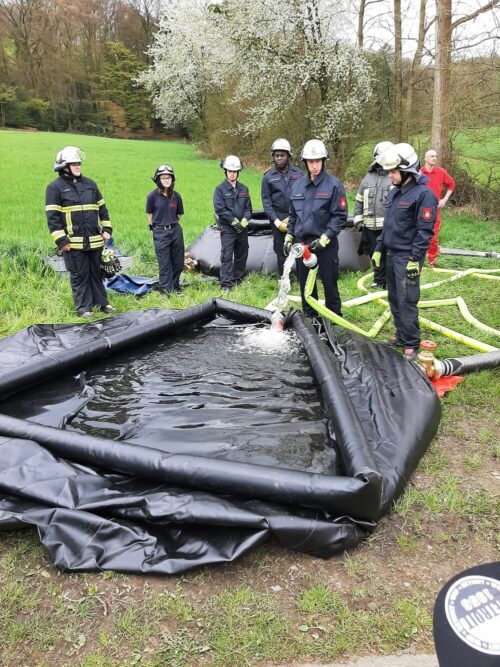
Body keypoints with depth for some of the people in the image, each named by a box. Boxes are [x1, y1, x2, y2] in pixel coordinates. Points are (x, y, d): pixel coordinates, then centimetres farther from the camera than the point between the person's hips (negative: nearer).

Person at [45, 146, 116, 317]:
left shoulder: (90, 184, 13)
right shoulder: (55, 187, -3)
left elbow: (102, 208, 18)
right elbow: (52, 217, -7)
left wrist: (106, 229, 8)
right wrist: (61, 240, -13)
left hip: (95, 240, 5)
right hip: (73, 242, -5)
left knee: (97, 273, 13)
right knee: (79, 276, 2)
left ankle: (102, 302, 23)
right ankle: (83, 308, 10)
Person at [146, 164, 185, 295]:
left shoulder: (176, 196, 2)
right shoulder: (153, 196, -7)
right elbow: (149, 214, 4)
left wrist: (173, 224, 11)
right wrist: (156, 226, 4)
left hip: (176, 231, 4)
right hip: (160, 232, -4)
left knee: (178, 262, 9)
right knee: (164, 264, 0)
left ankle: (175, 287, 26)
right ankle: (166, 290, 10)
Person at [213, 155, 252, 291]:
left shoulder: (244, 189, 10)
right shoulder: (220, 189, -3)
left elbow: (248, 208, 9)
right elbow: (220, 209, -11)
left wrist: (244, 221, -10)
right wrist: (235, 222, -14)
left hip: (242, 228, 5)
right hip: (227, 229, -5)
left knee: (242, 255, 11)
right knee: (227, 256, -7)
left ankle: (238, 279, 24)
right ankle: (226, 284, -6)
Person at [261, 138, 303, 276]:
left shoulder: (298, 173, 3)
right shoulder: (268, 176, 3)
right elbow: (266, 201, 1)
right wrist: (277, 222, -8)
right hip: (278, 219, 0)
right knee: (281, 252, 6)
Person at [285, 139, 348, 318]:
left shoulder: (334, 185, -6)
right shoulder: (298, 185, 10)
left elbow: (340, 216, -9)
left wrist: (325, 238, -17)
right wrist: (289, 237, 10)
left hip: (325, 244, -5)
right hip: (301, 243, 5)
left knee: (329, 283, 2)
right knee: (305, 284, 12)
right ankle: (309, 317, 26)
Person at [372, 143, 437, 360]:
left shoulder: (423, 194, -14)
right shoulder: (394, 192, 12)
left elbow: (425, 231, -17)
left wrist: (414, 259, -20)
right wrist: (378, 249, 17)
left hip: (407, 257, -8)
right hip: (391, 255, 8)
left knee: (407, 302, -6)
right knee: (394, 299, 14)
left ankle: (411, 345, 2)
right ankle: (401, 336, 27)